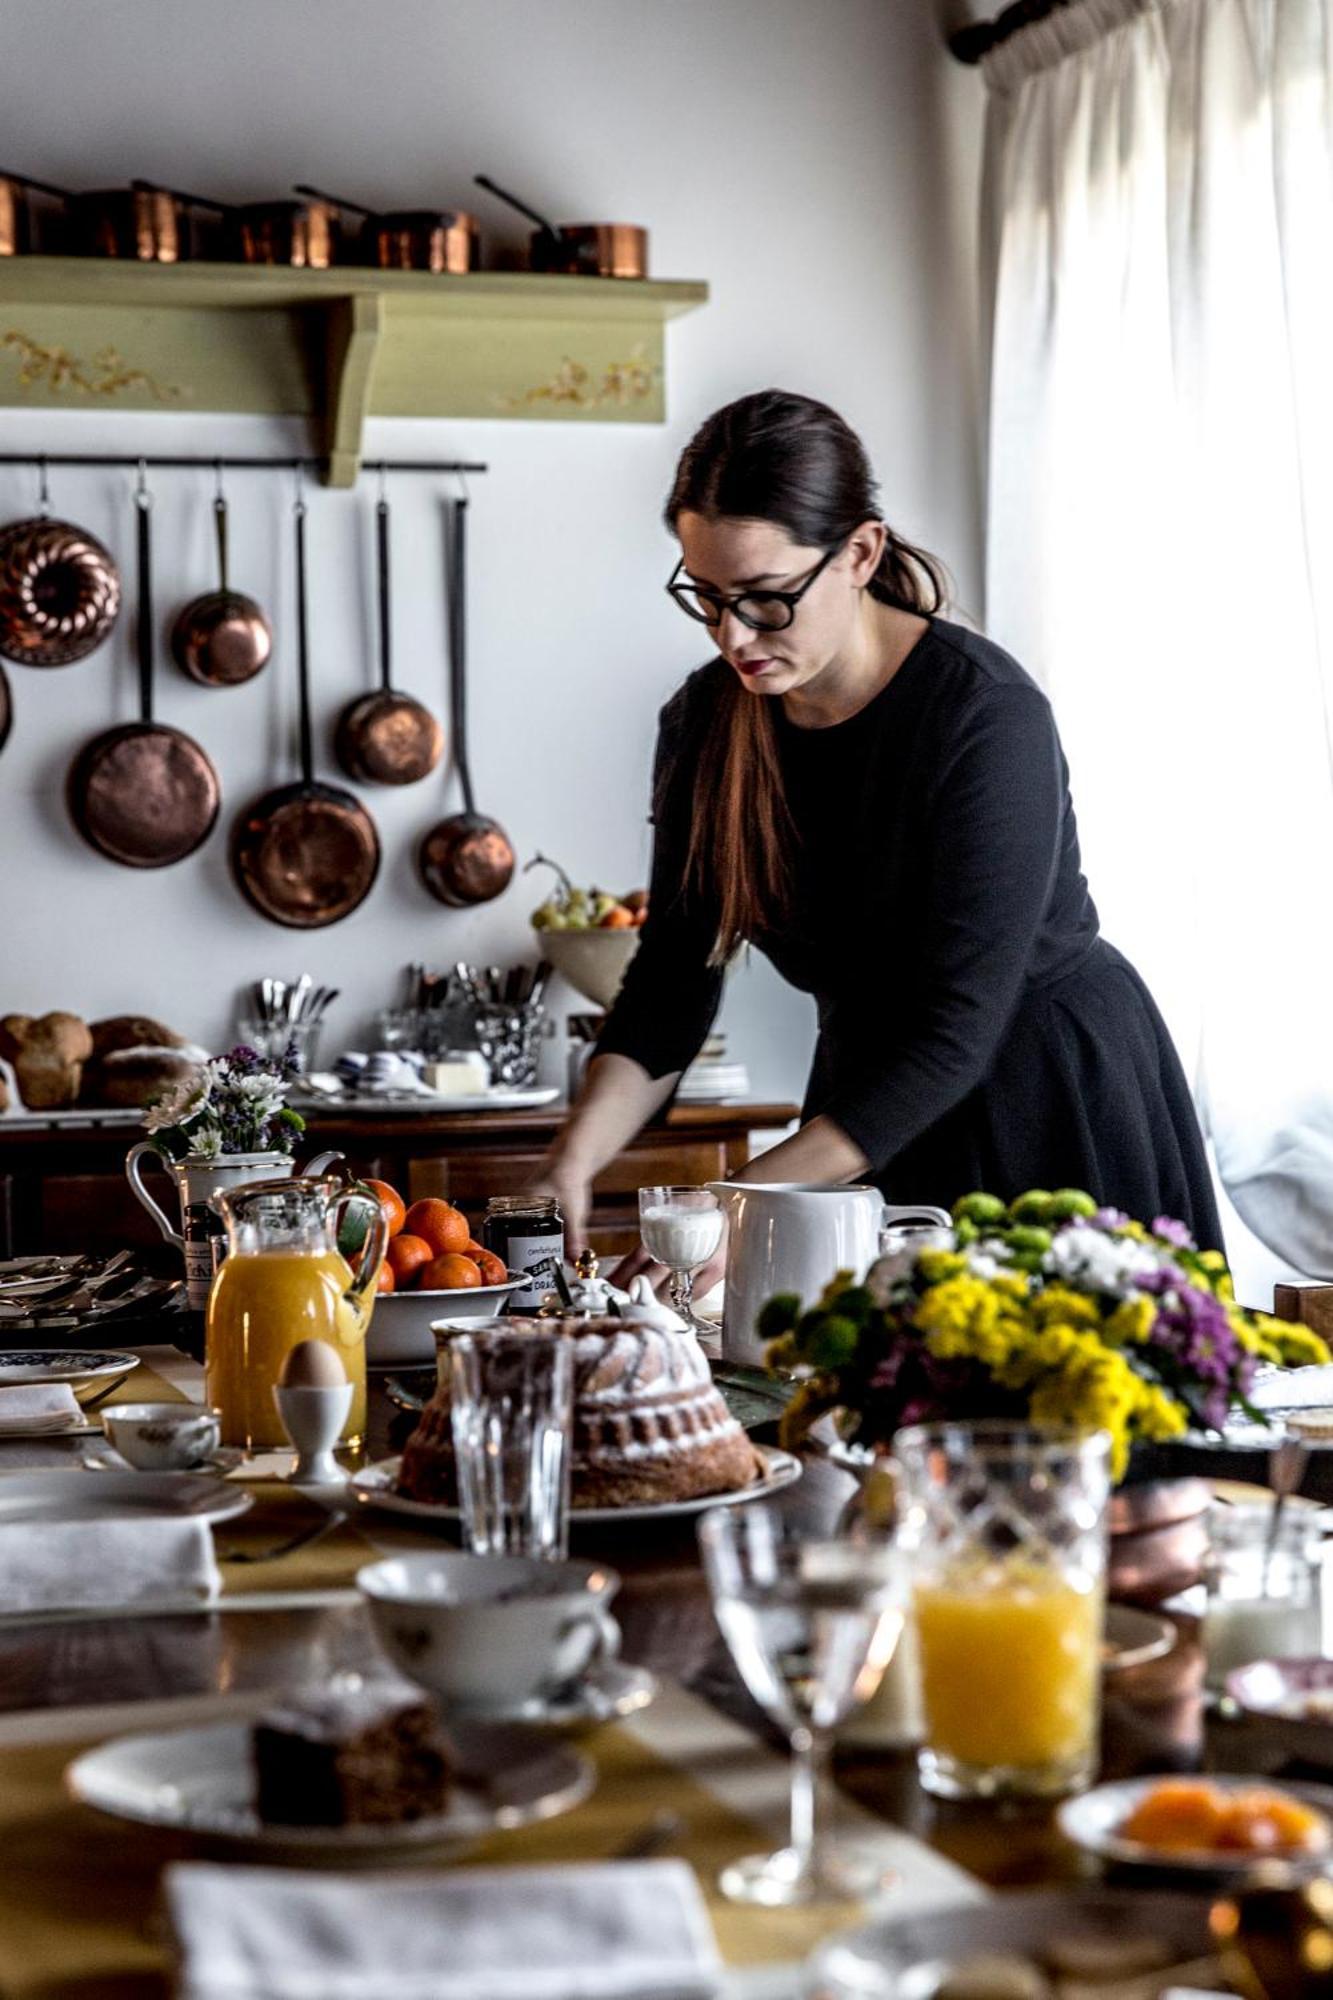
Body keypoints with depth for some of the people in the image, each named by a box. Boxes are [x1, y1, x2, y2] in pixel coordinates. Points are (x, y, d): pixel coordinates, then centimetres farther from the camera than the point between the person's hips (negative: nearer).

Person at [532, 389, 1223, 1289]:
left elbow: (955, 1031, -28)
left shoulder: (989, 714, -26)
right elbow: (672, 981, -4)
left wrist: (744, 1205, -34)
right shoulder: (706, 723, -7)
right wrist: (574, 1159, -21)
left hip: (1058, 1105, -5)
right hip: (871, 1095, 5)